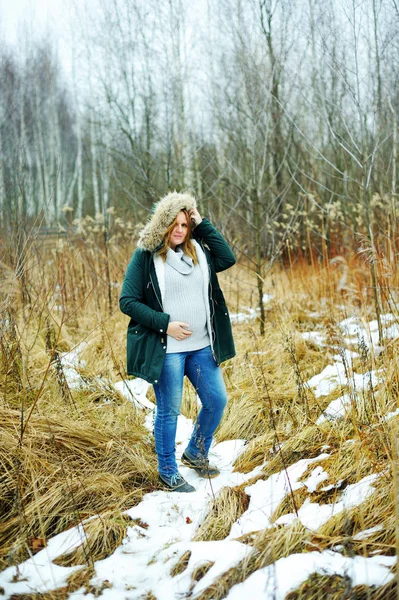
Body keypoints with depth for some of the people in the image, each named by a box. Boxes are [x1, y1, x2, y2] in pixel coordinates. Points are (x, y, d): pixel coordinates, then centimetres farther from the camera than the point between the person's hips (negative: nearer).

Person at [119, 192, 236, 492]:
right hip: (166, 350, -5)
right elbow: (127, 301, -10)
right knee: (169, 410, 5)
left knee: (217, 401, 12)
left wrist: (202, 225, -8)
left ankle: (196, 453, 35)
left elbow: (228, 258, -9)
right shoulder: (145, 256, -8)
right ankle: (168, 472, 22)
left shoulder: (198, 250, 7)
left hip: (202, 346, 6)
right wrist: (164, 323, -17)